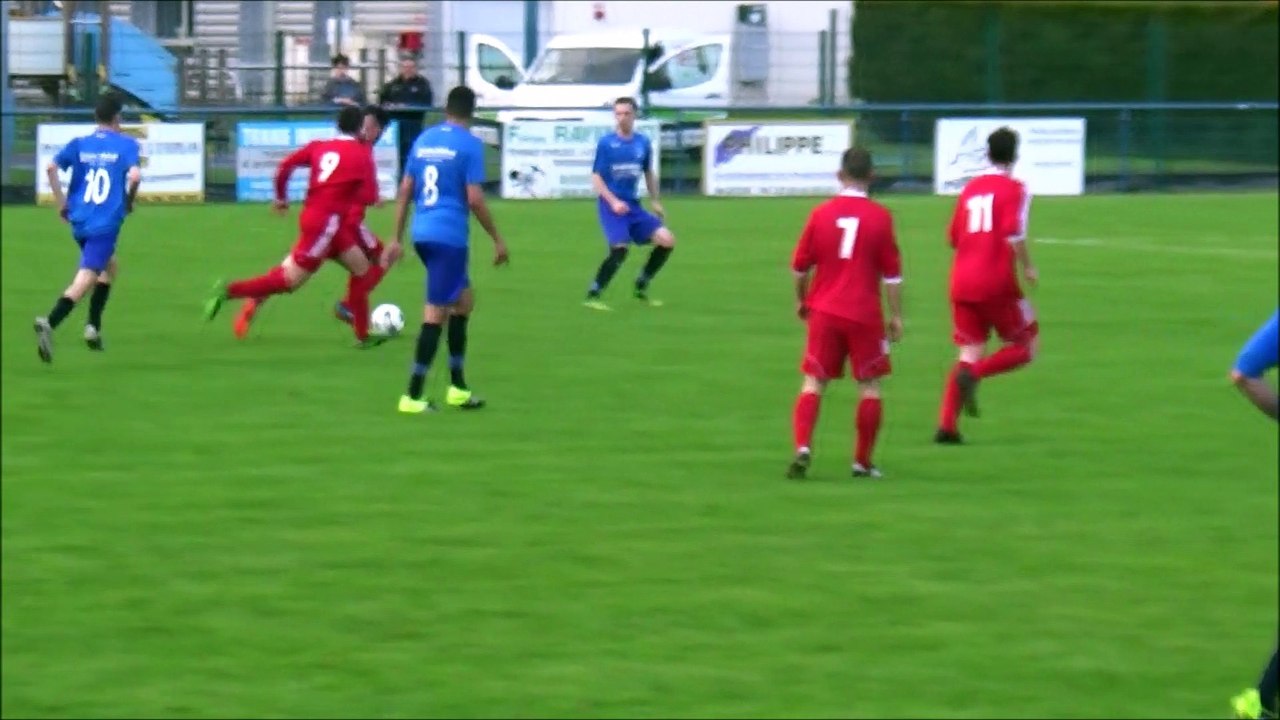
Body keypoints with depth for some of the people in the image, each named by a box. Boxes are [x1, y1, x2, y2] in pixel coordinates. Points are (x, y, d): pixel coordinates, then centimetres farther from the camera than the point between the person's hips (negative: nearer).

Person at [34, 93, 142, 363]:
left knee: (109, 267, 29)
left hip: (79, 222, 6)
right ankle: (49, 323, -34)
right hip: (106, 224, -6)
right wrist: (129, 201, 3)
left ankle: (94, 327, 22)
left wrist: (61, 203, 4)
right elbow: (134, 175, -16)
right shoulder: (126, 145, -1)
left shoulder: (79, 144, 8)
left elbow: (51, 167, -5)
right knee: (84, 280, -12)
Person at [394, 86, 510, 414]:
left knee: (464, 299, 21)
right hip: (450, 237, -7)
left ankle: (457, 387, 22)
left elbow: (405, 192, 13)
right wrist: (498, 240, -2)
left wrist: (397, 238, 18)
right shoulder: (469, 144, -7)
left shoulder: (424, 140, 12)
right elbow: (474, 199, -11)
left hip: (423, 235, 7)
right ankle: (413, 396, -6)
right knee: (435, 313, -4)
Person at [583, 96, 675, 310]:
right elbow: (596, 177, -7)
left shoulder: (643, 143, 7)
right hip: (611, 205, -6)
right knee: (620, 248, -23)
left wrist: (654, 201, 15)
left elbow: (649, 173, 21)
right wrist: (613, 202, -18)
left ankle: (641, 287, 12)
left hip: (632, 205, 6)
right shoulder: (606, 143, -6)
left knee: (667, 240, -3)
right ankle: (592, 296, -13)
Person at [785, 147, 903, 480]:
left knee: (814, 381, 4)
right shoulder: (880, 216, -5)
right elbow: (892, 272, -3)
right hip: (865, 315, -1)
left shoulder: (821, 214, 0)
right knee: (869, 385, 9)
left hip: (824, 313, 2)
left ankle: (803, 447, -15)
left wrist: (801, 300, 24)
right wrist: (896, 315, 5)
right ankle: (862, 461, 10)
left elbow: (800, 266, 7)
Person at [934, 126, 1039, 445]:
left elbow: (954, 236, 16)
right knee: (1025, 345, 9)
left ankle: (946, 425, -5)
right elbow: (1014, 235, -17)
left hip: (962, 282, 6)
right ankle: (973, 375, -17)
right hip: (997, 283, -6)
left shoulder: (970, 188, 13)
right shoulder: (1014, 189, -5)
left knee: (971, 351, 9)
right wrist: (1027, 267, -5)